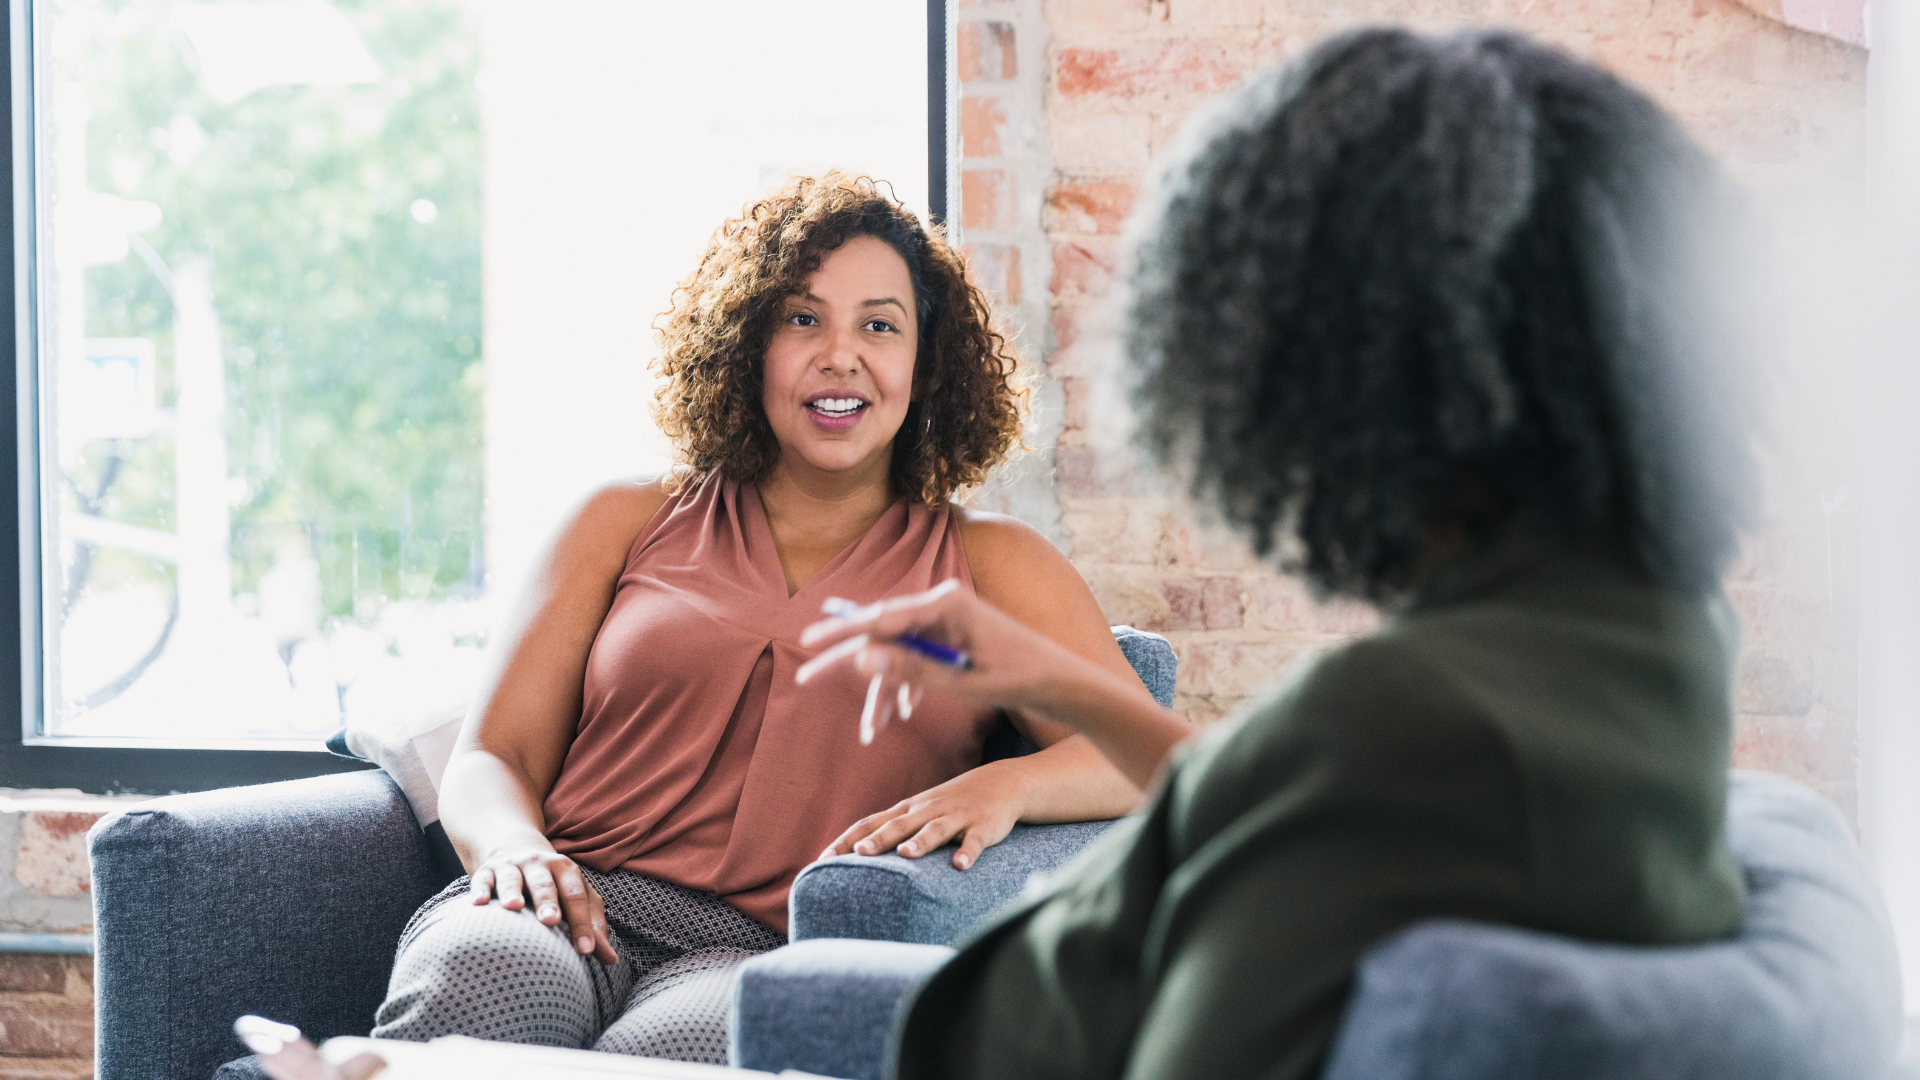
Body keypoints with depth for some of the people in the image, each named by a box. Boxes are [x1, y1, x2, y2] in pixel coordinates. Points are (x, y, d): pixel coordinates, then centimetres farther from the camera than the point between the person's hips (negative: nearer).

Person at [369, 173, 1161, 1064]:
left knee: (678, 1047, -40)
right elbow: (492, 759, 16)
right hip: (581, 912, 2)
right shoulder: (629, 523, 22)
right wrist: (517, 850, -10)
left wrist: (1005, 786, -16)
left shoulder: (987, 564, 20)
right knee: (477, 978, -38)